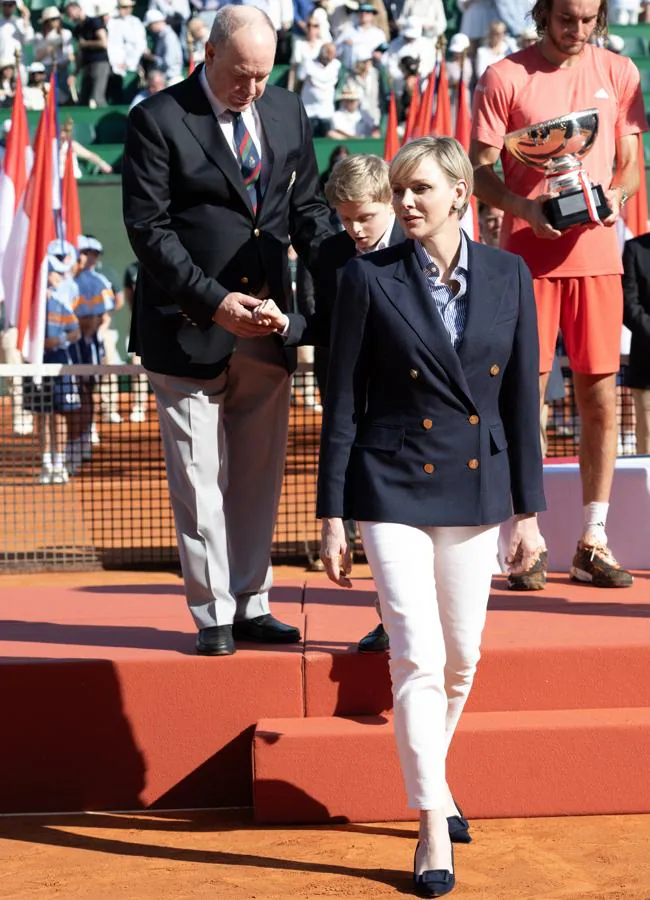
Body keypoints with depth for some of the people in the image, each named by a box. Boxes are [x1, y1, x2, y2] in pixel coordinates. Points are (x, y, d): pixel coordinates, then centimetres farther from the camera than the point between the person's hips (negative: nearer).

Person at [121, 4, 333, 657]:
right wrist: (214, 301, -20)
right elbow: (148, 228, -12)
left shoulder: (287, 113, 8)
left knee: (260, 473, 10)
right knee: (200, 476, 1)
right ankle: (213, 614, 11)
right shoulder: (157, 120, -9)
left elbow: (306, 205, 13)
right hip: (187, 329, -5)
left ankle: (250, 604, 21)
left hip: (266, 324, 5)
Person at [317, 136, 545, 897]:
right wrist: (331, 517, -6)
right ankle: (434, 828, -1)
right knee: (419, 657, -10)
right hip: (393, 489, -3)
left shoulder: (508, 277, 1)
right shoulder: (369, 279, -6)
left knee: (462, 658, 14)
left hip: (476, 490, 3)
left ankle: (429, 777, 39)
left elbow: (521, 398, 5)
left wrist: (529, 507, 4)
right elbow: (342, 403, -4)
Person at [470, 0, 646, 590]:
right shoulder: (505, 77, 0)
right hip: (528, 252, -3)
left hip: (596, 251, 3)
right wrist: (525, 208, -17)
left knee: (601, 397, 3)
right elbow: (480, 171, -1)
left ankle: (593, 541, 11)